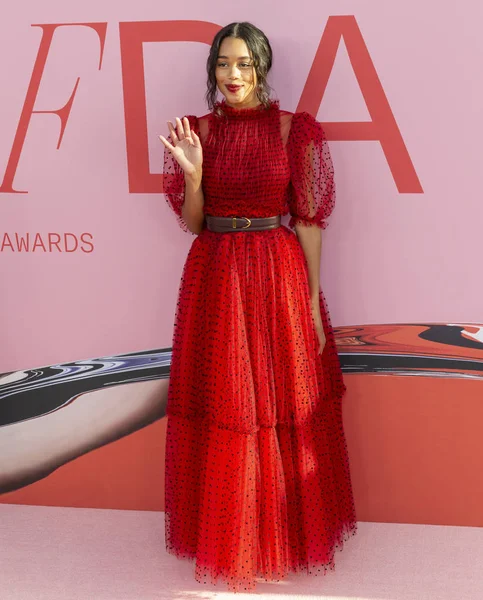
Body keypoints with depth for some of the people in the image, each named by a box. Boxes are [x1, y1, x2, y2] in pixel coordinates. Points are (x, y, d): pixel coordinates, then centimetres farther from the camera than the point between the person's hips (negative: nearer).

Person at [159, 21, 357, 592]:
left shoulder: (293, 129, -1)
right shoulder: (199, 129, 6)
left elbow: (307, 219, -2)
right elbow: (191, 223, 6)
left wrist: (312, 299, -5)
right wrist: (192, 172, -12)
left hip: (279, 274, -1)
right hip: (214, 278, 2)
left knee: (286, 407, 6)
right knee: (221, 410, 8)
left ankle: (288, 529, 27)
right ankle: (223, 535, 27)